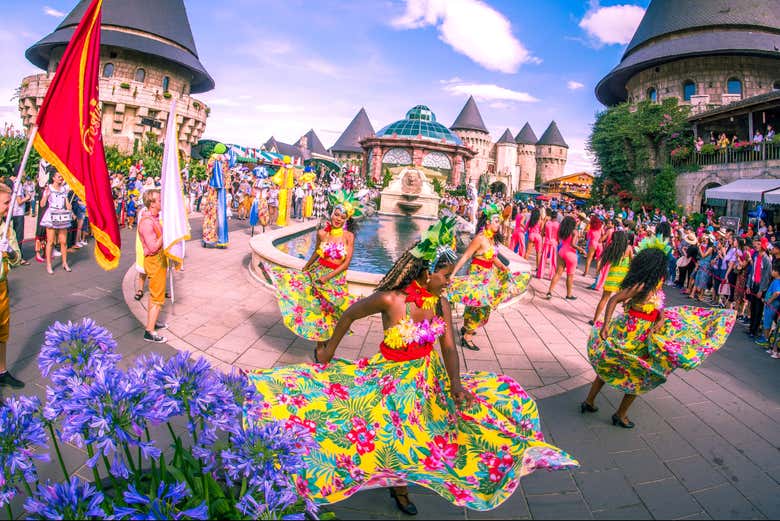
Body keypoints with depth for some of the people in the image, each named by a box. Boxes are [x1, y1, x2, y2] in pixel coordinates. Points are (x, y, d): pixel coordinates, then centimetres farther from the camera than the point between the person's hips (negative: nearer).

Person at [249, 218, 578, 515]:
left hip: (429, 376, 6)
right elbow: (349, 315, -12)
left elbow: (448, 346, -9)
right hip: (393, 378, -5)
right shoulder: (389, 299, -26)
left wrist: (456, 383, -26)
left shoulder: (441, 304, -10)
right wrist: (329, 352, -1)